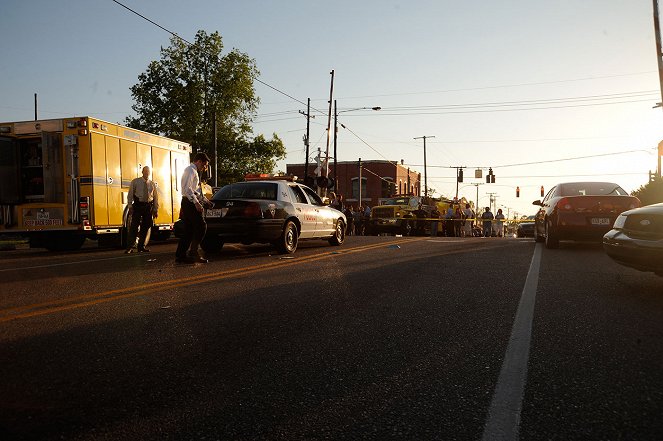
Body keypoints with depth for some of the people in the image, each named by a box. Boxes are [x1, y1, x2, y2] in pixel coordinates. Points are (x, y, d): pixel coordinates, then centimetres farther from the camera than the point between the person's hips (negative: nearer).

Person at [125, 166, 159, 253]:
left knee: (146, 227, 6)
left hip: (148, 206, 3)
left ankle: (141, 246, 18)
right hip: (137, 205, -3)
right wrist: (130, 206, -7)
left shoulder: (152, 184, 10)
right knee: (134, 226, -9)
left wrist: (155, 209, 7)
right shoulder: (135, 182, 3)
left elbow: (156, 197, 11)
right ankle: (129, 247, -8)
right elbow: (130, 194, 1)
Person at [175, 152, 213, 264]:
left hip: (190, 203, 10)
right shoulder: (191, 170, -8)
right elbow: (186, 188, -20)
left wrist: (206, 200, 27)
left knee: (188, 230, 9)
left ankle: (180, 256, 10)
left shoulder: (194, 172, 22)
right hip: (190, 203, -10)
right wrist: (196, 202, -26)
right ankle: (194, 253, -10)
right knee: (201, 227, -10)